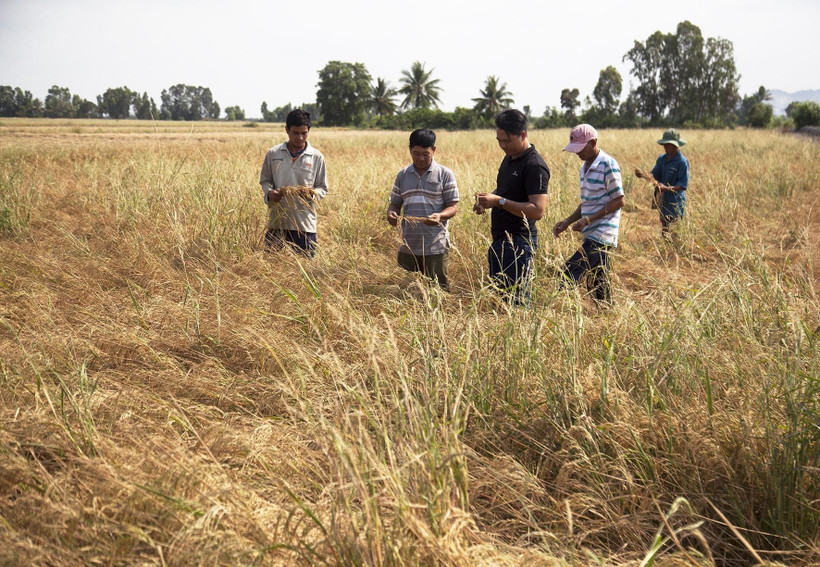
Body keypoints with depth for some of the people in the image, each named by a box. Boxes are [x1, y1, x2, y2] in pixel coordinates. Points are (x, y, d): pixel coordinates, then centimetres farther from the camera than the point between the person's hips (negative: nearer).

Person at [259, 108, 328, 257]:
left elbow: (323, 189, 7)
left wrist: (311, 194, -16)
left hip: (304, 224, -1)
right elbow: (265, 180, 14)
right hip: (276, 222, 1)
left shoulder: (316, 157, 1)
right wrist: (269, 192, -8)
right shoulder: (273, 154, 4)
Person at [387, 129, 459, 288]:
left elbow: (453, 207, -2)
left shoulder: (445, 174, 0)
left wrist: (440, 216, -23)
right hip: (408, 247, 4)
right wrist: (391, 213, -10)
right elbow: (395, 203, 14)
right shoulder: (403, 175, 11)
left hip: (436, 247, -3)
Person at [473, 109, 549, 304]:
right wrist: (487, 199, 6)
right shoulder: (509, 159, 14)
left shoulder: (535, 166, -16)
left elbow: (537, 211, -23)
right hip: (501, 239, 10)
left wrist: (500, 201, -24)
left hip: (519, 242, -10)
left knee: (515, 299, -7)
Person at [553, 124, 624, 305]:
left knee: (570, 274, -18)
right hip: (591, 235, 9)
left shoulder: (608, 165, -11)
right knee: (598, 285, 11)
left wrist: (588, 219, -18)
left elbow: (619, 201, -12)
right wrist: (567, 222, 9)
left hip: (602, 235, -9)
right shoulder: (585, 167, 15)